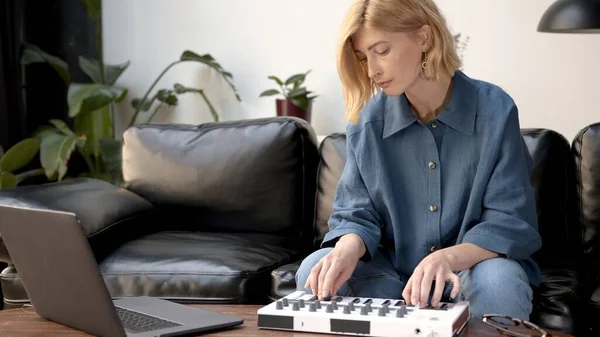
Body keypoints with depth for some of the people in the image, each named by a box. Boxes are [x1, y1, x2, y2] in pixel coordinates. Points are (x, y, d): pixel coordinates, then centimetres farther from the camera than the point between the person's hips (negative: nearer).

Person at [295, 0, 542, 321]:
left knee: (497, 283, -36)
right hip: (393, 274, 3)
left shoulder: (494, 111, -12)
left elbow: (510, 224, -13)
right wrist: (349, 248, -25)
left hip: (475, 265, -2)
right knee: (315, 270, -22)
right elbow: (357, 214, 1)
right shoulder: (366, 121, -3)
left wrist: (448, 257, -32)